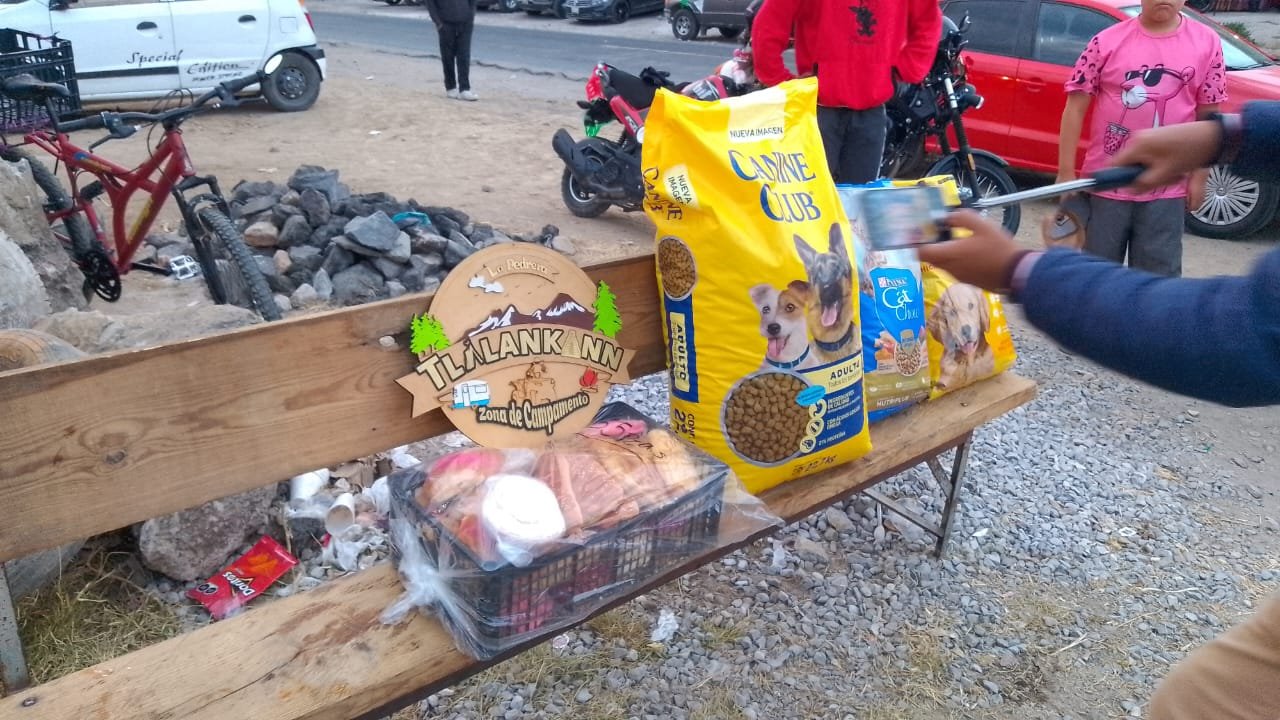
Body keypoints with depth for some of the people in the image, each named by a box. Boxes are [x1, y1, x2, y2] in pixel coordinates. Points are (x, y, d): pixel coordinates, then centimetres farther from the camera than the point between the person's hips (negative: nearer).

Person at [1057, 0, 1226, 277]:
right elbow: (1076, 107, -4)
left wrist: (1198, 176, 3)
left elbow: (1208, 116, 5)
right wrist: (1066, 173, -7)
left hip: (1166, 191, 1)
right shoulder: (1107, 42, -5)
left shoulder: (1207, 43, 0)